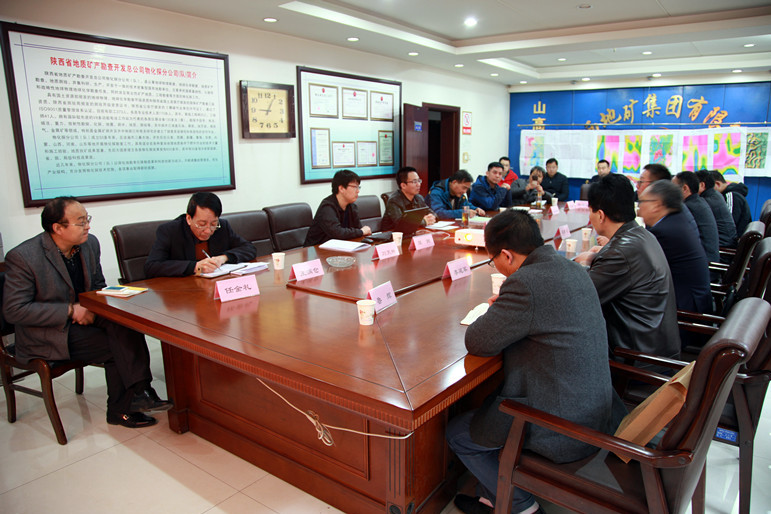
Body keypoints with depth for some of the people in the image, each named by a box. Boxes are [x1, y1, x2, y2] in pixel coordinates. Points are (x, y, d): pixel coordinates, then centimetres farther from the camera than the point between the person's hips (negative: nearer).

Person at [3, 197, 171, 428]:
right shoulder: (23, 257, -18)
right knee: (118, 343, -25)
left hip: (82, 316, 6)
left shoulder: (90, 243, 0)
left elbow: (99, 286, 12)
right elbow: (14, 310, -17)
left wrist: (91, 308, -11)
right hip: (46, 334, -6)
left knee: (123, 323, -24)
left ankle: (121, 409, -17)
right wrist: (70, 311, -23)